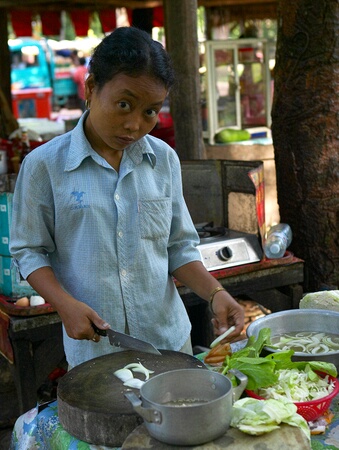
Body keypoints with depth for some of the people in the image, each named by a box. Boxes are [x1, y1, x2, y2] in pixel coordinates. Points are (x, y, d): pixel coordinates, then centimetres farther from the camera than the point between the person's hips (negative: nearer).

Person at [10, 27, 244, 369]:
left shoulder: (164, 160, 0)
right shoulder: (44, 164, -8)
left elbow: (180, 247, 5)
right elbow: (29, 251, -2)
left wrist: (215, 293, -11)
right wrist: (65, 305, -17)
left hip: (169, 339, 3)